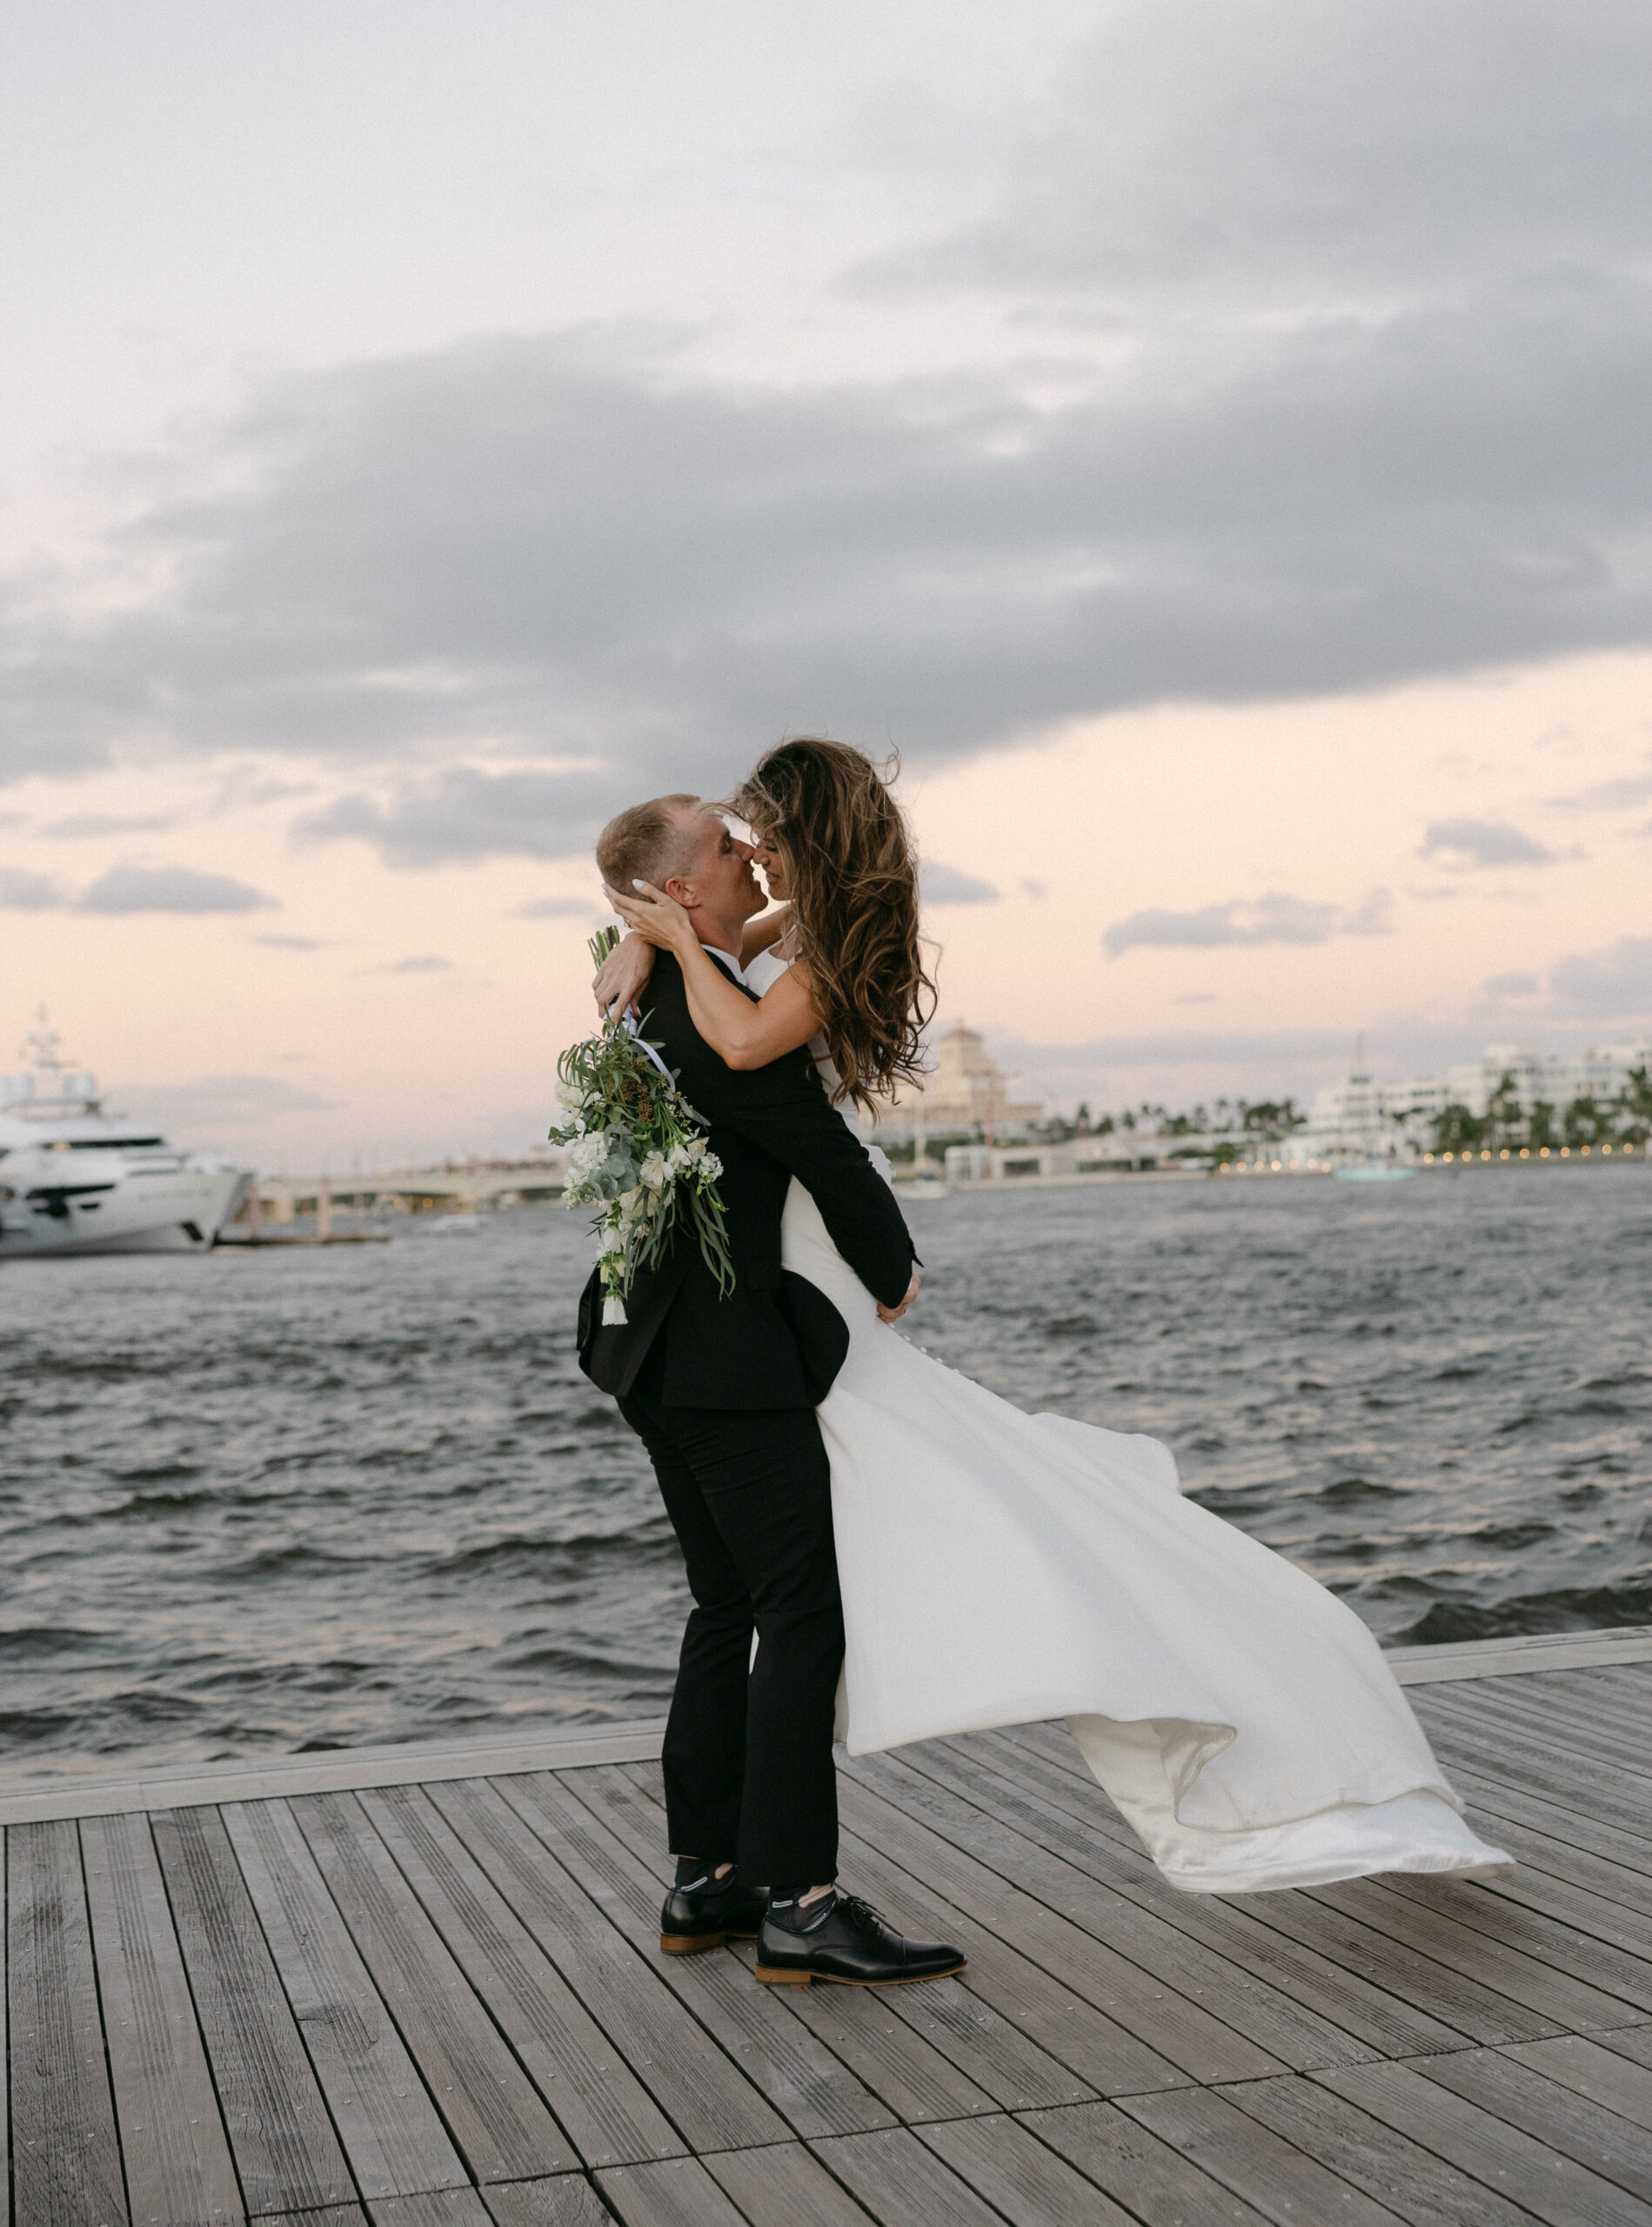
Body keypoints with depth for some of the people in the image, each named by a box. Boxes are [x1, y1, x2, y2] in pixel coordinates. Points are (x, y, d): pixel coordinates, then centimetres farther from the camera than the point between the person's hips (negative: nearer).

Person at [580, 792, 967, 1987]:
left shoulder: (652, 993, 11)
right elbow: (829, 1154, -13)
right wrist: (894, 1274, 3)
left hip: (659, 1350, 10)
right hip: (732, 1352, -10)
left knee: (731, 1607, 15)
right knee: (808, 1609, -8)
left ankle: (709, 1878, 19)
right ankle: (799, 1901, -8)